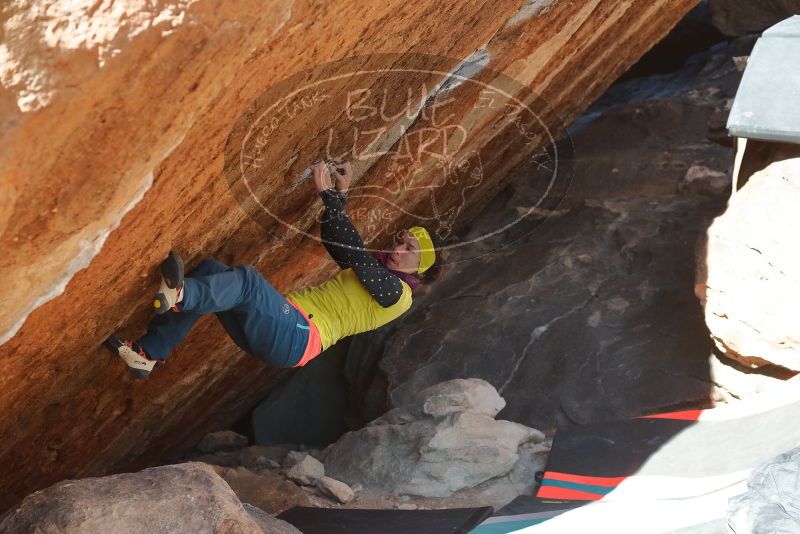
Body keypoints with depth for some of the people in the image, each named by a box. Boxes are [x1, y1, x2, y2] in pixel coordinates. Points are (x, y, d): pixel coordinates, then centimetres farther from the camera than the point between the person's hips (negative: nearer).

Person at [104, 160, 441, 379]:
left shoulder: (398, 292, 2)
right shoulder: (375, 273, 29)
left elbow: (353, 252, -9)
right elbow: (333, 240, 30)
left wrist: (329, 194, -9)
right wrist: (340, 194, 17)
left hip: (298, 340, -8)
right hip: (282, 326, 8)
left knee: (247, 280, -32)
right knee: (211, 270, -9)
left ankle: (175, 295, -57)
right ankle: (149, 353, -17)